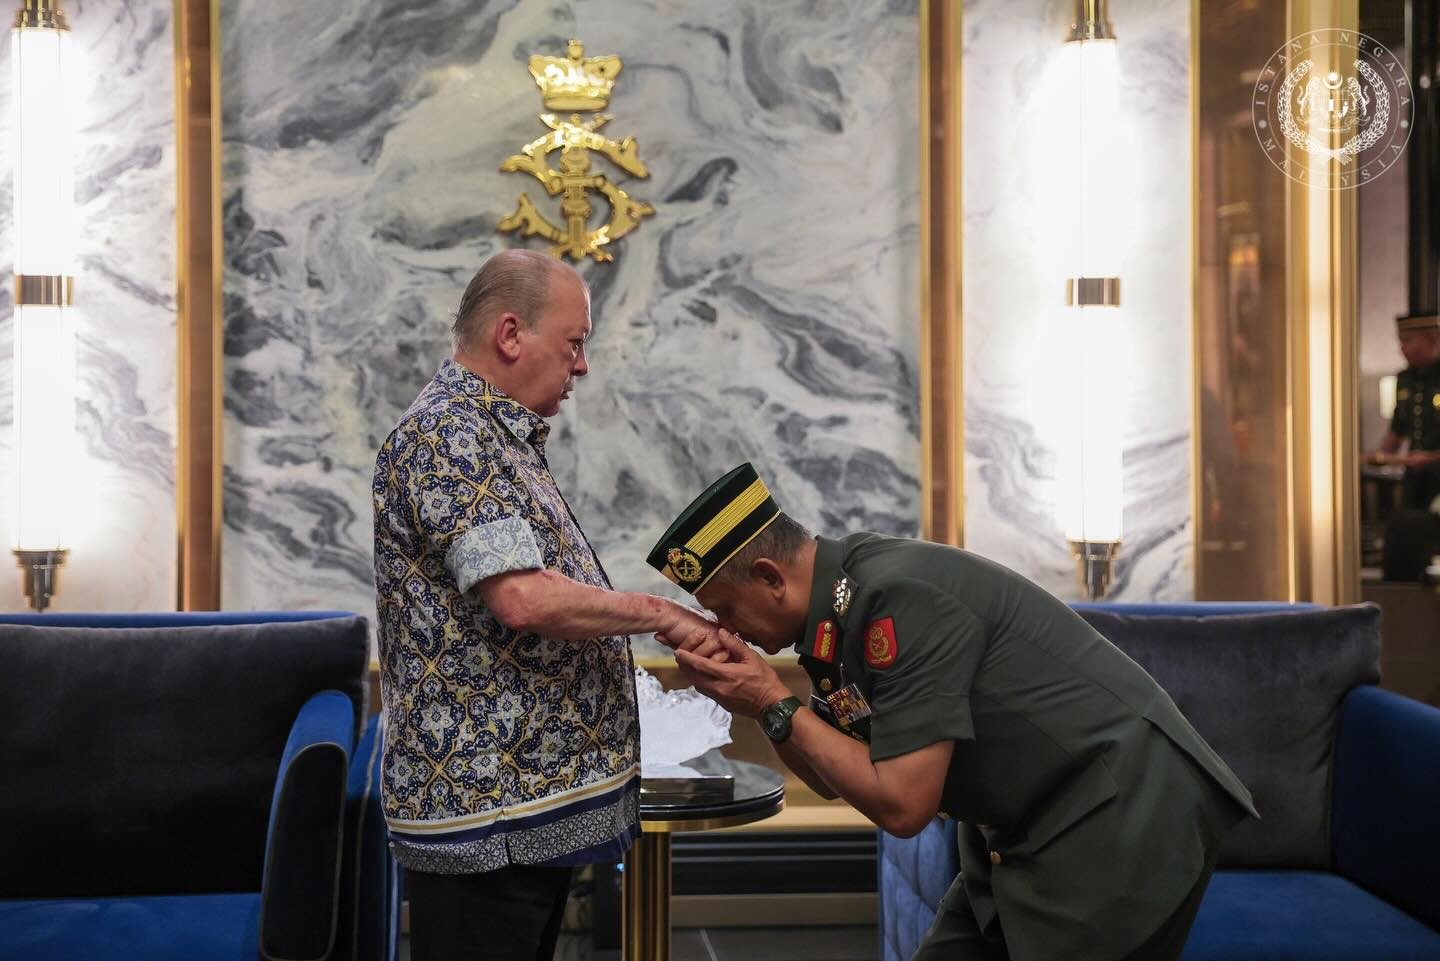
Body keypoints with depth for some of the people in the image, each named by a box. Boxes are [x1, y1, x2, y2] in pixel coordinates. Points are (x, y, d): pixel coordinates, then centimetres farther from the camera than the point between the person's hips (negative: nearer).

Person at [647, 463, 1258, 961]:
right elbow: (833, 778, 10)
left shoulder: (900, 598, -25)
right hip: (1022, 835, 9)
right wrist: (750, 689, -6)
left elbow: (902, 805, -25)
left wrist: (775, 707, -16)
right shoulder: (840, 600, 3)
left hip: (1122, 824, -9)